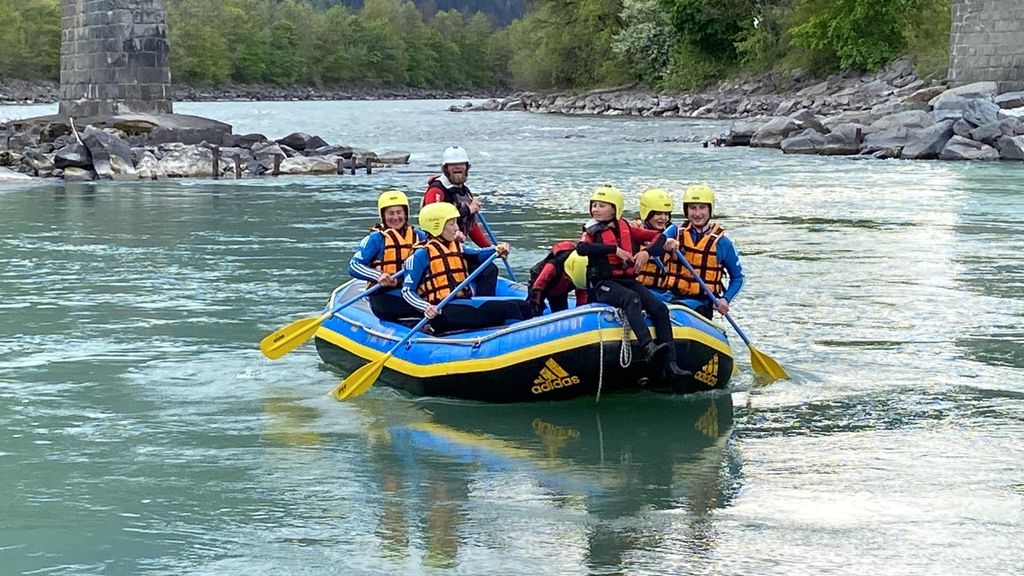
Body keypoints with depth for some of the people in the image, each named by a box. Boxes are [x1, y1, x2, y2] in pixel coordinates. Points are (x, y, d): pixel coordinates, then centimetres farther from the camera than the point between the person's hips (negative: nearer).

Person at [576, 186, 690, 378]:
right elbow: (581, 248, -19)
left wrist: (647, 252, -7)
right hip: (603, 284, -4)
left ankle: (670, 364, -19)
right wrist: (614, 249, -20)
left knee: (660, 309, -15)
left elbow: (659, 237, 13)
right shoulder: (592, 231, 5)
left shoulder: (626, 228, 14)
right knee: (631, 299, -35)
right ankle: (649, 348, -53)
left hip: (628, 280, 4)